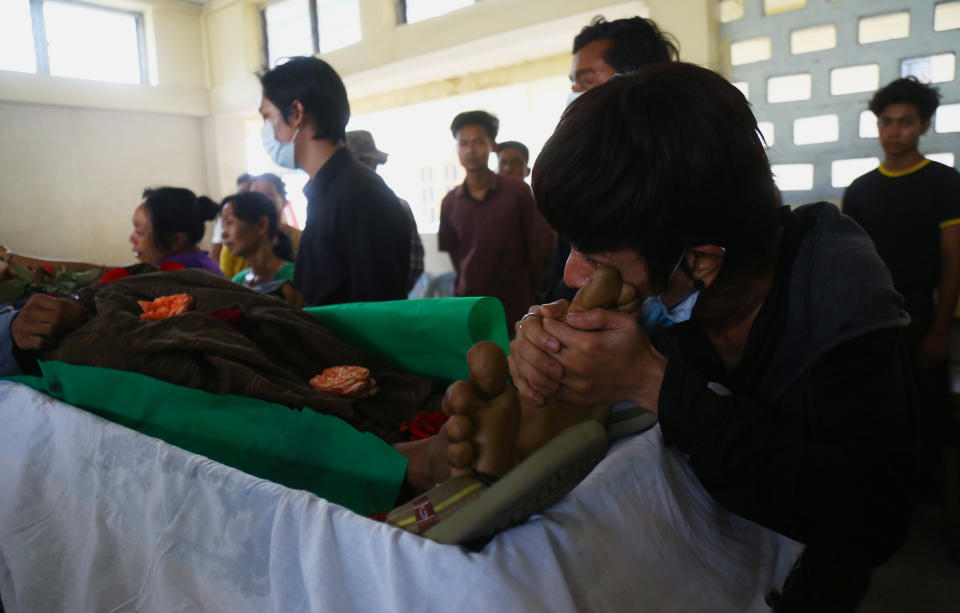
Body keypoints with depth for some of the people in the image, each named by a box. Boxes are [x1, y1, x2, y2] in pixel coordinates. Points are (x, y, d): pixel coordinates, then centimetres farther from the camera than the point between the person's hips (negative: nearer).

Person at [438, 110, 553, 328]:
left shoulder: (517, 191, -4)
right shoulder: (450, 201, 4)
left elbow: (538, 245, 1)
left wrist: (532, 291, 6)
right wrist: (467, 285, 8)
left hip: (513, 307, -2)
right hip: (467, 303, 2)